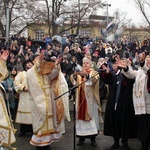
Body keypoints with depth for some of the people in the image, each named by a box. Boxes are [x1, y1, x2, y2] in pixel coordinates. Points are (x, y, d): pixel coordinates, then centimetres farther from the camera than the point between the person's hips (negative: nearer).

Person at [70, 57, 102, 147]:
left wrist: (86, 75, -40)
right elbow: (74, 82, -6)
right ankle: (81, 137, 13)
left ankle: (93, 138, 8)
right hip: (81, 99, 3)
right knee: (81, 116, 4)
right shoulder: (79, 73, 14)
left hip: (90, 99, -3)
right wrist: (74, 75, -28)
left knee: (91, 117, 0)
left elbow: (94, 79, -21)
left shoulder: (94, 73, 4)